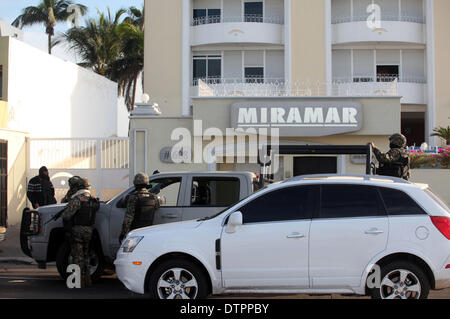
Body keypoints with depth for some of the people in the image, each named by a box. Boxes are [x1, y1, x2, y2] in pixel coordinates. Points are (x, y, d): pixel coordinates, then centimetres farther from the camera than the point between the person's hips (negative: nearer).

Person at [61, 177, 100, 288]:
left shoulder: (77, 199, -16)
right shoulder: (92, 200, 7)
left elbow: (66, 215, -19)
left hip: (77, 230, -7)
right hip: (89, 231, 7)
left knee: (78, 256, 0)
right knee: (85, 255, 18)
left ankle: (80, 281, 1)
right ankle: (87, 280, 22)